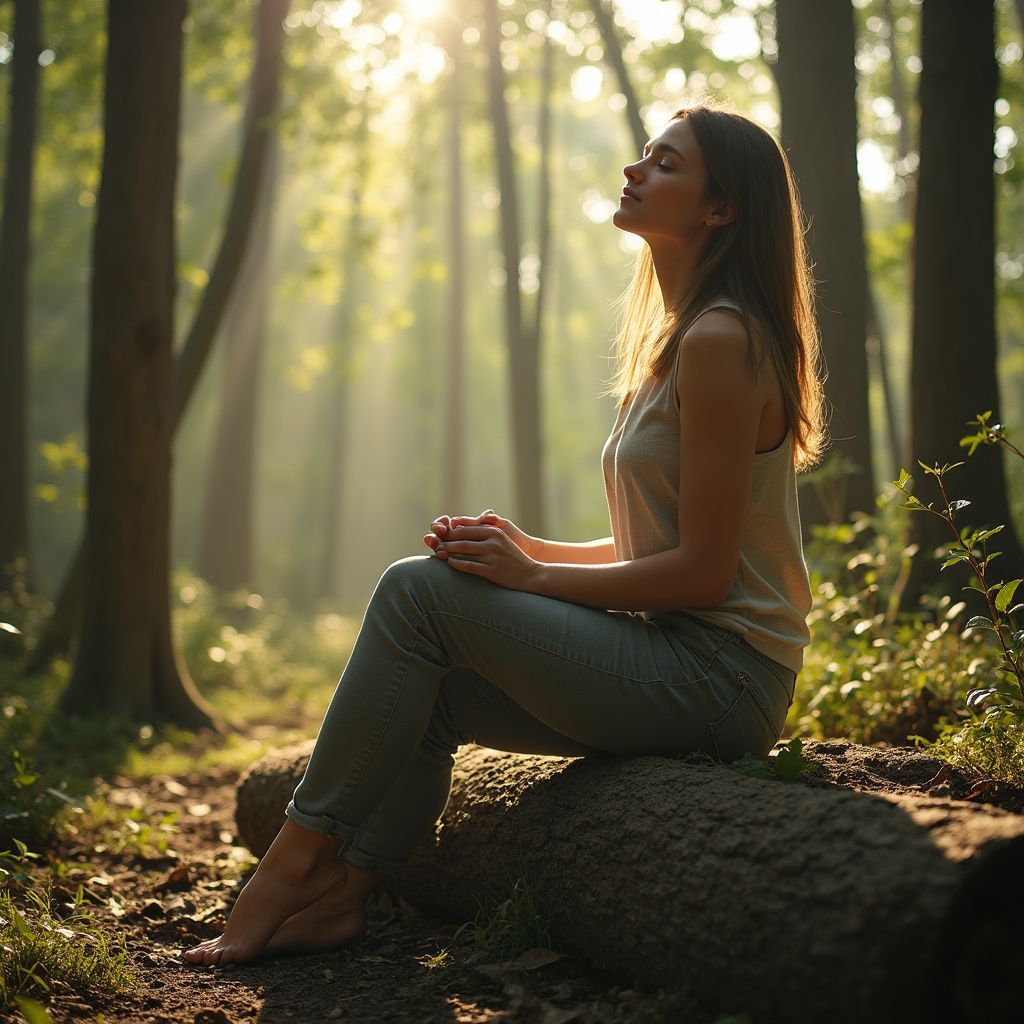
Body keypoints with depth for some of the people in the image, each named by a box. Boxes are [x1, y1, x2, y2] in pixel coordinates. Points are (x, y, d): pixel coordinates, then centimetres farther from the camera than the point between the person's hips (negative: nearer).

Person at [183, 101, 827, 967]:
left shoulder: (719, 342, -15)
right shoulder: (679, 338, 16)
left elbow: (703, 570, -19)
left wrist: (532, 576, -12)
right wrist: (534, 548, 3)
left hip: (718, 676, -10)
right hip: (679, 660, 10)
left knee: (418, 590, -13)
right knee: (430, 686, 7)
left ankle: (300, 856, -6)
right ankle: (344, 894, 1)